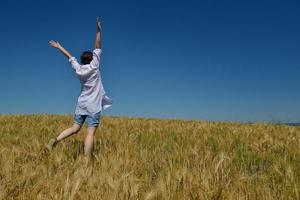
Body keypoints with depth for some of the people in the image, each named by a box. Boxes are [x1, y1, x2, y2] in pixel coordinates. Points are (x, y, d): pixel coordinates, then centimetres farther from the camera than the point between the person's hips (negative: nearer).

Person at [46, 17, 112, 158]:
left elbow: (70, 57, 20)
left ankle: (55, 140, -2)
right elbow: (97, 48, -4)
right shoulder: (93, 66, -5)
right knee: (90, 133, -9)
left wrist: (59, 47, 34)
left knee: (75, 128, 14)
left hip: (81, 104, 6)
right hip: (93, 105, -6)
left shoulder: (78, 69, 6)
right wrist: (98, 30, -2)